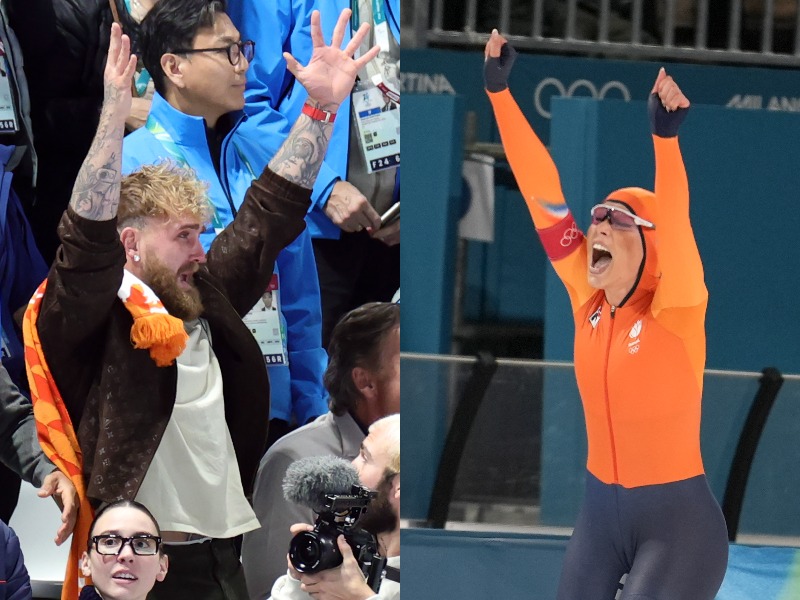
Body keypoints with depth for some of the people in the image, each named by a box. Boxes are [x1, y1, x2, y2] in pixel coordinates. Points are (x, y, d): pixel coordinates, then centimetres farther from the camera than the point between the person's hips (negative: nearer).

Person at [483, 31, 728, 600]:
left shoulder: (676, 312, -15)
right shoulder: (588, 300, -1)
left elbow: (676, 224, -33)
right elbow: (543, 193, -4)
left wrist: (666, 137, -50)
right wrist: (500, 91, -7)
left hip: (678, 519, -6)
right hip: (601, 509, 6)